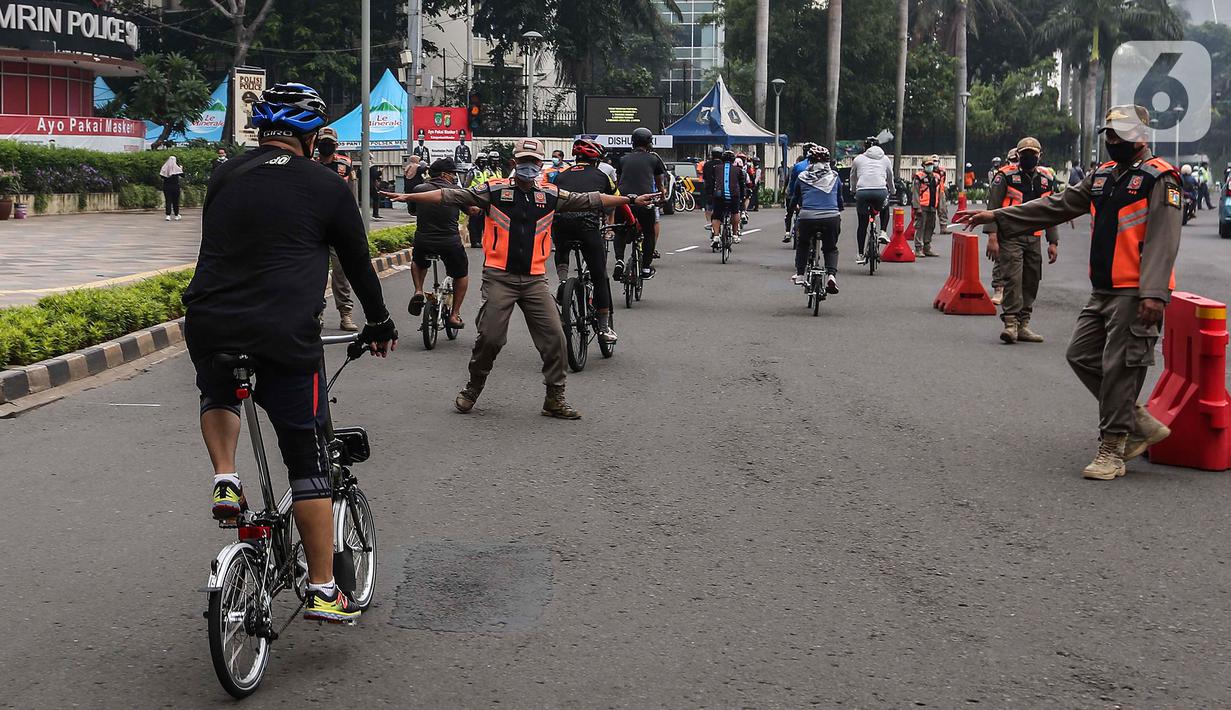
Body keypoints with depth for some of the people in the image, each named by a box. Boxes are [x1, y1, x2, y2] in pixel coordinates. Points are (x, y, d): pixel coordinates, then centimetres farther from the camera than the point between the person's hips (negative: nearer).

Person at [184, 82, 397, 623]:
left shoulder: (224, 176, 15)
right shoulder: (327, 187, 5)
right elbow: (358, 264, 15)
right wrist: (380, 324, 31)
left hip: (208, 326, 3)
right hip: (285, 335, -3)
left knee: (217, 394, 37)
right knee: (309, 462, 7)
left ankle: (225, 481, 13)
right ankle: (323, 591, 7)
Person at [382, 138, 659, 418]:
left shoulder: (551, 195, 10)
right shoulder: (494, 190, 1)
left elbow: (589, 201, 12)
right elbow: (452, 196, -3)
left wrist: (630, 200, 8)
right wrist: (409, 197, -10)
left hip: (535, 279, 3)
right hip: (499, 277, -3)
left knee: (554, 337, -3)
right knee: (490, 337, -5)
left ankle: (555, 398, 9)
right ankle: (472, 390, 18)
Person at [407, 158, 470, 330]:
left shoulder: (419, 189, 3)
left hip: (423, 241, 2)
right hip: (450, 243, -2)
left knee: (417, 262, 36)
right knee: (462, 275, 23)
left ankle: (418, 292, 14)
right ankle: (454, 315, 20)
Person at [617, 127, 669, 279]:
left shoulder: (624, 159, 16)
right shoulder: (654, 159, 11)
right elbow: (659, 182, 24)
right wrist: (662, 193, 45)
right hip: (645, 201, -2)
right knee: (649, 233, 17)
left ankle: (619, 260, 1)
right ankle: (646, 268, 15)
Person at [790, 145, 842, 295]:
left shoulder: (802, 177, 12)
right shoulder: (834, 177, 13)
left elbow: (796, 199, 24)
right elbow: (840, 200, 22)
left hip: (807, 218, 0)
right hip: (831, 217, 0)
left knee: (802, 244, 28)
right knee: (831, 248, 20)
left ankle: (799, 275, 21)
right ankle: (831, 275, -5)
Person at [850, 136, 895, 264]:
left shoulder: (858, 159, 17)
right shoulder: (885, 159, 20)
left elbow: (853, 178, 27)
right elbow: (890, 178, 30)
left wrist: (853, 191, 45)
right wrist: (892, 191, 48)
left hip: (862, 192, 0)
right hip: (880, 191, 0)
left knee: (862, 224, 12)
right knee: (885, 209, 35)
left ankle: (860, 254, 12)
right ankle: (883, 232, 15)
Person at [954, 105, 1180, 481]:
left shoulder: (1159, 178, -10)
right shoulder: (1102, 176, 16)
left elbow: (1163, 239, -18)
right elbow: (1057, 206, 17)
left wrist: (1154, 292, -28)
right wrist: (996, 217, 12)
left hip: (1136, 293, -9)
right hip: (1103, 291, 9)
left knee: (1119, 367, -6)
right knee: (1082, 355, 10)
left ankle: (1112, 449, 5)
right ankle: (1142, 425, 21)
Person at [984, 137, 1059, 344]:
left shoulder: (1046, 179, 13)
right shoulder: (1006, 177, -2)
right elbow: (993, 207, -5)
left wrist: (1053, 242, 13)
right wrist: (992, 237, -14)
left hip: (1033, 238, 5)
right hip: (1010, 237, -5)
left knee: (1031, 282, 7)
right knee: (1012, 279, -15)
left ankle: (1023, 325, 15)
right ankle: (1010, 323, -13)